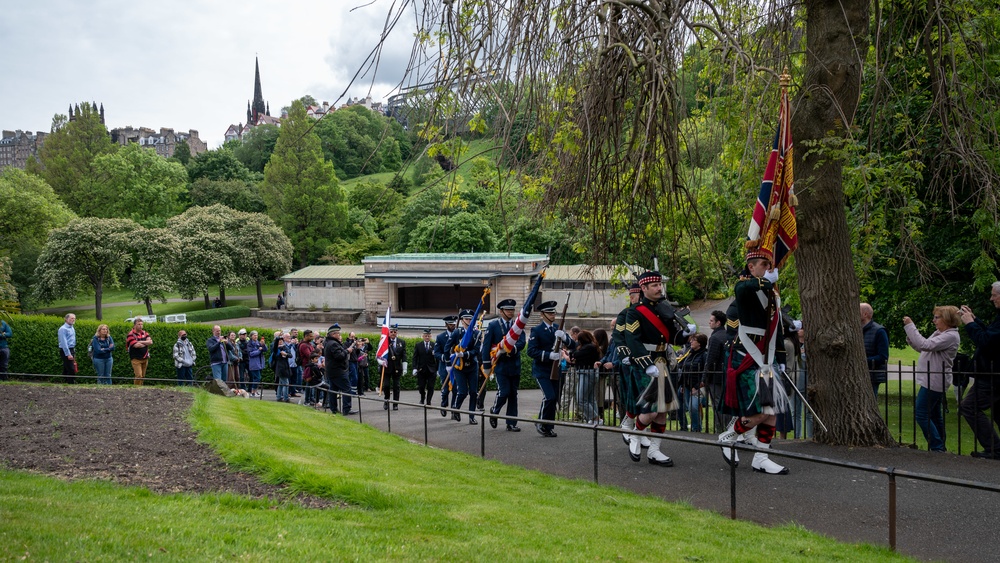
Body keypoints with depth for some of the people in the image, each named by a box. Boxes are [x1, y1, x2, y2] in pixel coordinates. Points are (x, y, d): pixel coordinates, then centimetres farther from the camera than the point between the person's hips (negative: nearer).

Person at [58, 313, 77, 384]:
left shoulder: (72, 328, 14)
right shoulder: (63, 329, -12)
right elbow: (64, 343, -17)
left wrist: (73, 353, 18)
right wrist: (68, 354, -20)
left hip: (71, 351, 9)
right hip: (65, 351, -9)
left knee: (66, 370, 13)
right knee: (71, 370, -12)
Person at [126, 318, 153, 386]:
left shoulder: (145, 333, 10)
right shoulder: (130, 334, -8)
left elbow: (150, 342, -5)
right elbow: (136, 345, -20)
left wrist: (140, 342, -16)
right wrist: (146, 343, -4)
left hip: (145, 358, 6)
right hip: (136, 359, -6)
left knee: (143, 376, 9)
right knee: (138, 376, -14)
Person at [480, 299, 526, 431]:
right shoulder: (493, 325, 0)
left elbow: (522, 342, -5)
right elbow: (486, 345, -3)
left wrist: (512, 349, -24)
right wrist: (486, 365, -7)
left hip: (515, 365, 4)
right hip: (500, 365, -4)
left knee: (513, 394, 5)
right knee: (503, 392, -13)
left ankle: (511, 424, 11)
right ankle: (494, 411, 16)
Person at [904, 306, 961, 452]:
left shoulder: (951, 336, -16)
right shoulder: (939, 333, 15)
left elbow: (925, 345, -26)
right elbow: (920, 348, 16)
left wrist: (910, 326, -21)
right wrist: (909, 330, 4)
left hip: (935, 381, -10)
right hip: (933, 380, 10)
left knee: (921, 414, -11)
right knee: (934, 415, 15)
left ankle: (937, 447, -7)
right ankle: (940, 447, 23)